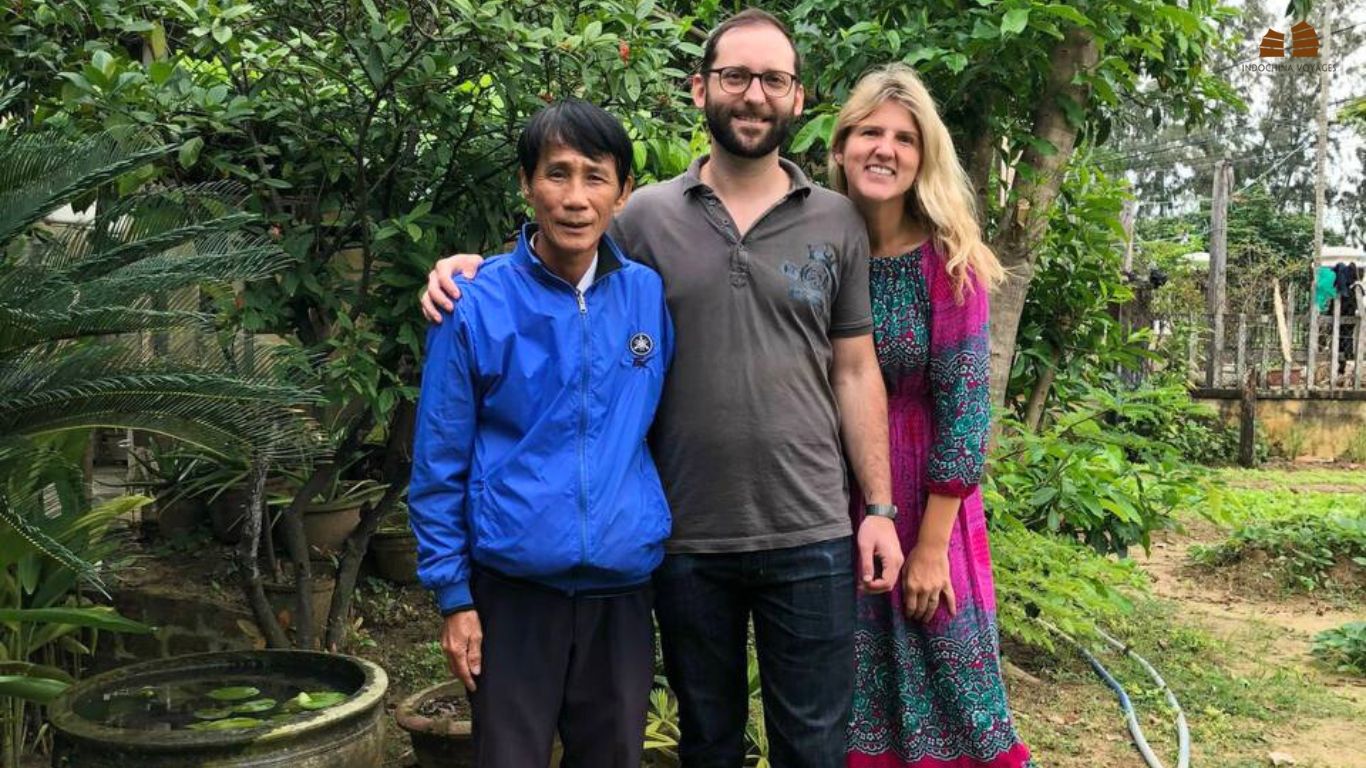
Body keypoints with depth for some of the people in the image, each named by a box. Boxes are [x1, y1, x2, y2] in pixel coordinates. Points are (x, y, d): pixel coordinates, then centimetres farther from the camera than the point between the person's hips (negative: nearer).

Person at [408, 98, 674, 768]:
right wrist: (452, 596, -3)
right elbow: (439, 464, -3)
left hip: (623, 586, 3)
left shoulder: (649, 295, 1)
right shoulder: (475, 307, -8)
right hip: (513, 588, -3)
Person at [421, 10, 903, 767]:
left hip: (811, 538, 0)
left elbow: (854, 373, 4)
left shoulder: (838, 223, 2)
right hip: (686, 540, 0)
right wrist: (474, 271, -9)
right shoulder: (645, 216, 0)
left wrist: (879, 507, 0)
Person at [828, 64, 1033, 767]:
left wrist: (931, 543, -13)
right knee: (852, 696, 14)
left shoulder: (948, 263, -10)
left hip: (925, 498, -2)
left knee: (948, 689, 7)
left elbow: (962, 403, -11)